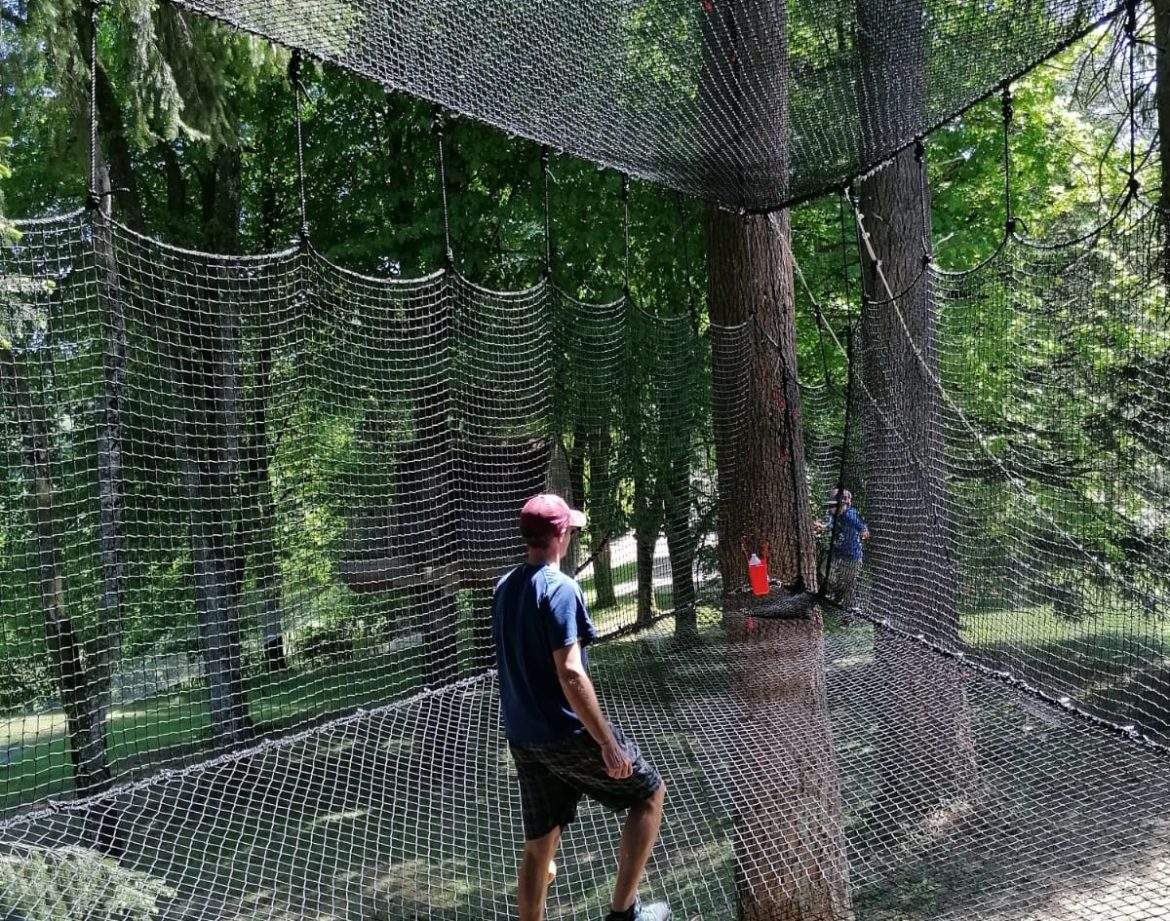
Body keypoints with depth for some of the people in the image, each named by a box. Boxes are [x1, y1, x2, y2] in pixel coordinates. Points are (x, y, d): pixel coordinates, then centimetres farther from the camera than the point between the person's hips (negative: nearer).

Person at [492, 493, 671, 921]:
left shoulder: (504, 588, 7)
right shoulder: (560, 588, -17)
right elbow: (570, 675, -23)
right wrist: (607, 743, -20)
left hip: (523, 738, 8)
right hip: (568, 733, -7)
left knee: (539, 845, 14)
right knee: (649, 793, 11)